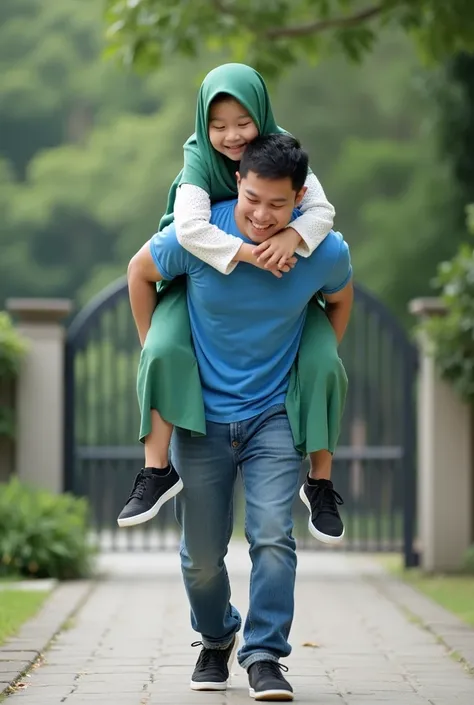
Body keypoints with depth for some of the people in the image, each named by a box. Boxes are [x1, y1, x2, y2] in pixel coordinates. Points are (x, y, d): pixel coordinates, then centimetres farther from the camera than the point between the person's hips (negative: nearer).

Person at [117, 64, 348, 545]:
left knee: (321, 361, -17)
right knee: (163, 348, -25)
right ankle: (157, 470, -17)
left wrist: (292, 236, -43)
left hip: (279, 280, 1)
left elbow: (322, 210, -22)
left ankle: (322, 482, -3)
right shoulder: (199, 160, -20)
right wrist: (248, 253, -42)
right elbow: (189, 227, -35)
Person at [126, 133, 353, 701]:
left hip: (274, 414, 0)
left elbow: (339, 298, 13)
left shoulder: (325, 251, -12)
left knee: (273, 536, -16)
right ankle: (215, 640, 34)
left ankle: (265, 657, -6)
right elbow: (140, 271, 4)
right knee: (201, 555, 7)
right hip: (202, 414, 0)